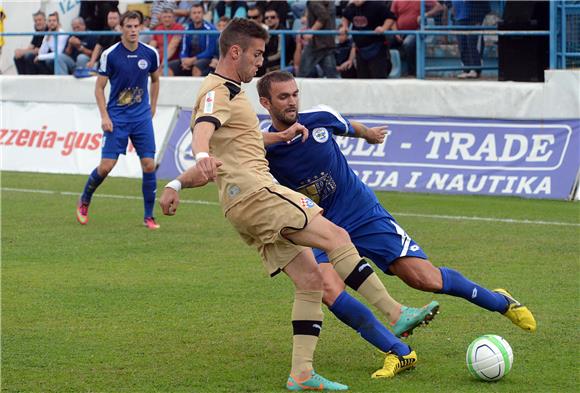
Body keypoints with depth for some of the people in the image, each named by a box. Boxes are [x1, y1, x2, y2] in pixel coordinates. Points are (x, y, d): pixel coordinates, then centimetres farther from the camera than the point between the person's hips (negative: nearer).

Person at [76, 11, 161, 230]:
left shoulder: (150, 54, 0)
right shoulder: (110, 55, -8)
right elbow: (99, 87, -1)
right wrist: (104, 116, -9)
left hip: (142, 117, 2)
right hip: (116, 118, -2)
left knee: (149, 165, -6)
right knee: (106, 166, -6)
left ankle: (149, 216, 5)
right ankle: (84, 202, 20)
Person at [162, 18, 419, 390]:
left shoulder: (229, 91, 25)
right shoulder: (219, 91, -7)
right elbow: (204, 126, -30)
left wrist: (283, 135, 28)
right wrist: (203, 156, -51)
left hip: (249, 201, 11)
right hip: (253, 192, -11)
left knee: (310, 278, 3)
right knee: (336, 237, -18)